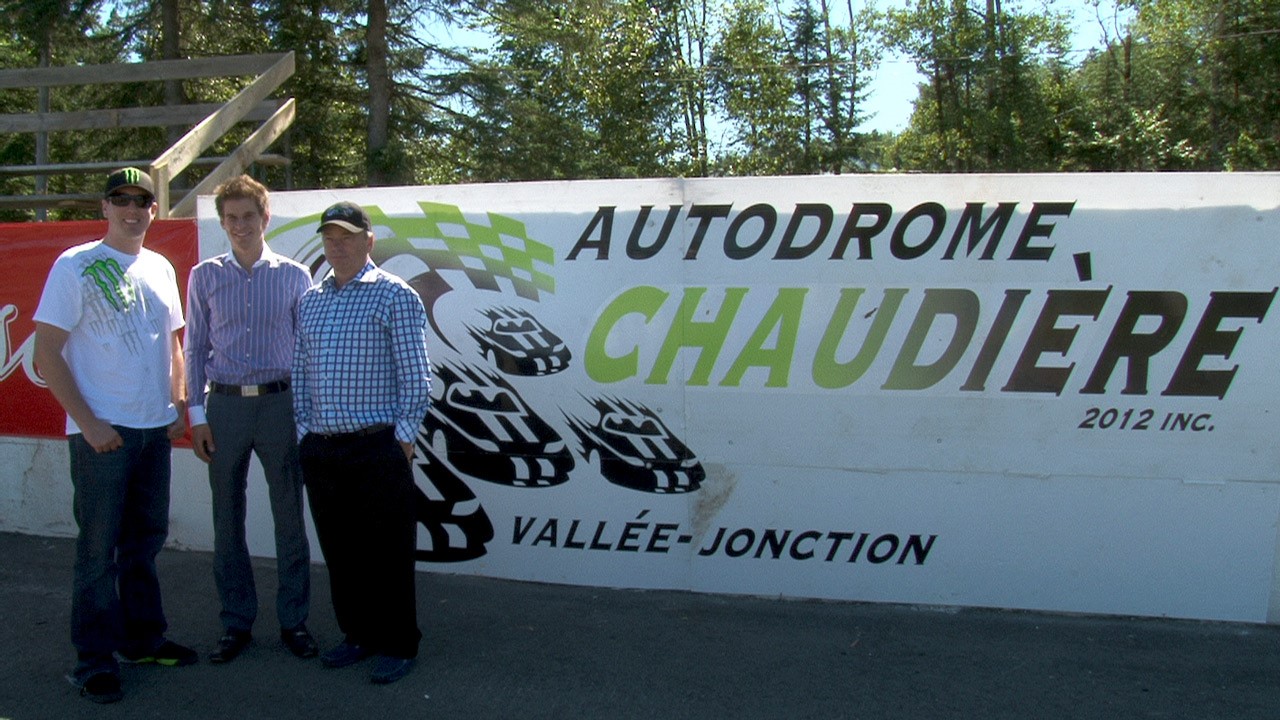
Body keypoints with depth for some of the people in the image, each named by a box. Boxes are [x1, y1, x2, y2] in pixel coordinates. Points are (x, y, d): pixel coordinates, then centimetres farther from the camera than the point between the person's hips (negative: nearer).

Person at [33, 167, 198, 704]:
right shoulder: (75, 266, -6)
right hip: (101, 431, -5)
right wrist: (87, 422, -14)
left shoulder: (160, 269, 11)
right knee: (99, 548, 1)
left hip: (155, 428, 6)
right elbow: (47, 352, -9)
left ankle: (143, 637, 28)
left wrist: (178, 407, 8)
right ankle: (93, 658, 12)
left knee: (145, 539, 15)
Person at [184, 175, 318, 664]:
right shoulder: (205, 277, 6)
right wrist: (198, 414, 1)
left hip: (280, 404, -1)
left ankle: (293, 621, 18)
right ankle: (236, 624, 21)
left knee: (290, 518, 5)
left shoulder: (294, 276, 3)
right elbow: (195, 349, 7)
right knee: (227, 520, 8)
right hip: (225, 405, 1)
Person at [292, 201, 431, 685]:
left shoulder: (394, 296, -4)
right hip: (320, 450, 6)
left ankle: (397, 645, 15)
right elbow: (300, 374, 16)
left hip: (377, 449, -6)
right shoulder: (310, 300, 13)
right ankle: (358, 634, 28)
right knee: (339, 549, 13)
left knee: (387, 552, 1)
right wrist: (304, 431, 9)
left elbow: (416, 377, -6)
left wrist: (403, 436, -9)